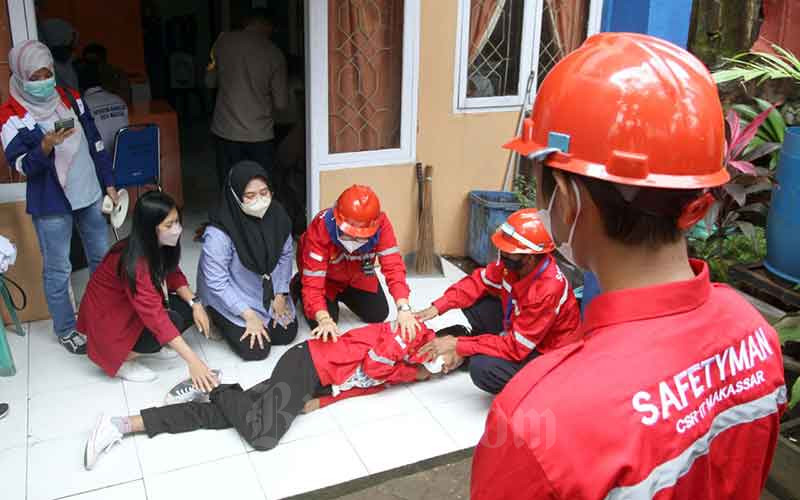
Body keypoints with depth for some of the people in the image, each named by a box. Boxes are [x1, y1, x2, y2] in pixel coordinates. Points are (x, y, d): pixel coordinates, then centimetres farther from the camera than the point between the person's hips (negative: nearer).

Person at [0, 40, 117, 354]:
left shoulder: (70, 98, 4)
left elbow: (95, 142, 10)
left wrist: (109, 184, 9)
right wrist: (45, 146, -32)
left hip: (90, 194, 5)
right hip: (51, 204, -5)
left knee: (103, 258, 17)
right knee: (58, 269, 4)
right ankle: (66, 330, 21)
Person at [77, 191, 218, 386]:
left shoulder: (160, 246, -12)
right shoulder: (134, 262, -35)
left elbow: (173, 275, 4)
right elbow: (155, 316, -41)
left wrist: (195, 303, -16)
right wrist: (193, 361, -44)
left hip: (133, 307, 8)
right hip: (108, 317, -7)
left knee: (188, 309, -11)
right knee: (173, 320, -25)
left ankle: (147, 345, 7)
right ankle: (120, 360, -7)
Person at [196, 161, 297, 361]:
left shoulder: (276, 215, -15)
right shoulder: (219, 233, -32)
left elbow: (285, 255, 0)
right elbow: (217, 283, -25)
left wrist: (280, 295, -4)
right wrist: (249, 315, -21)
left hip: (268, 292, 5)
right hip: (230, 299, -5)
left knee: (287, 334, 3)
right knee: (256, 350, -9)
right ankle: (221, 321, 17)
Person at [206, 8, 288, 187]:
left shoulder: (223, 42, 0)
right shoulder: (274, 53, -6)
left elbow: (210, 82, 12)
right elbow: (281, 103, -4)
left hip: (226, 132, 2)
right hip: (260, 134, -1)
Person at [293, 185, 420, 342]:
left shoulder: (381, 224, -35)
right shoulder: (321, 227, -42)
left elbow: (393, 265, -39)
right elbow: (313, 280, -42)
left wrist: (403, 308, -53)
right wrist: (324, 319, -57)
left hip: (357, 275, 3)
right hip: (325, 277, -3)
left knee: (378, 314, -1)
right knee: (319, 323, -14)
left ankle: (342, 295, 28)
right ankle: (299, 288, 18)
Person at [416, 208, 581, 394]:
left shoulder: (548, 291, -35)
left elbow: (515, 347, -31)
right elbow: (480, 281, -2)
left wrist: (458, 345, -28)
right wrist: (438, 307, -14)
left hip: (545, 351, -7)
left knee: (482, 369, -27)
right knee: (474, 303, -6)